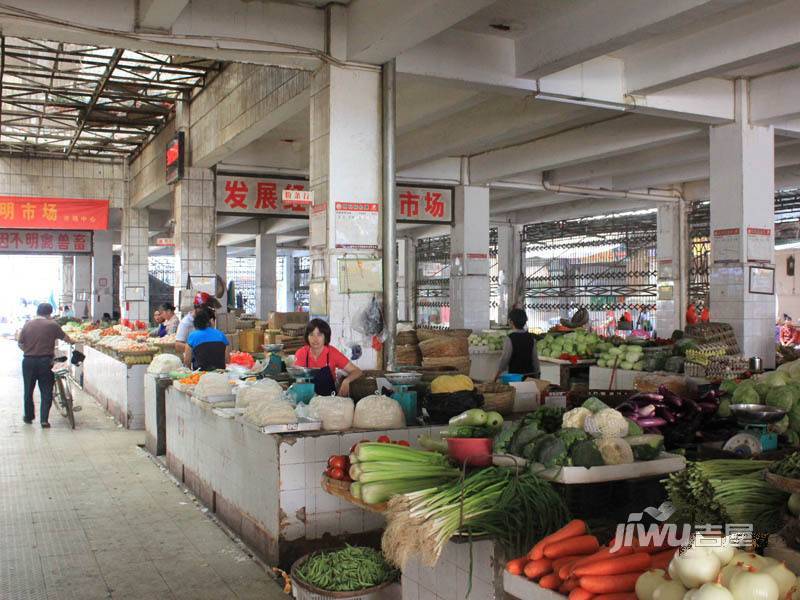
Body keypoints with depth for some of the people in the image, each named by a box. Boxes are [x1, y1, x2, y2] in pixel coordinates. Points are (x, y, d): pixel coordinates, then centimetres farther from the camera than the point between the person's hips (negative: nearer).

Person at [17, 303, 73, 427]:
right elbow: (64, 337, 7)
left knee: (28, 390, 17)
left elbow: (20, 344, 4)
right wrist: (72, 342, 28)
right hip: (45, 361, -3)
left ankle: (28, 416, 28)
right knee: (46, 391, 3)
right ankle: (44, 419, -3)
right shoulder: (52, 325, -5)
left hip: (28, 361, 3)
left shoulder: (28, 324, 2)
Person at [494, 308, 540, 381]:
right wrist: (537, 374, 18)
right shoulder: (531, 338, 4)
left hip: (514, 374, -5)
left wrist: (497, 374, 6)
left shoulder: (509, 339, -12)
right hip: (530, 375, 6)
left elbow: (504, 359, -8)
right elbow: (535, 358, 7)